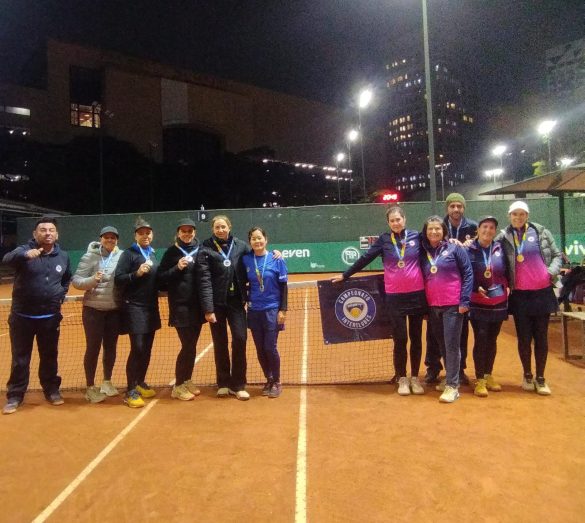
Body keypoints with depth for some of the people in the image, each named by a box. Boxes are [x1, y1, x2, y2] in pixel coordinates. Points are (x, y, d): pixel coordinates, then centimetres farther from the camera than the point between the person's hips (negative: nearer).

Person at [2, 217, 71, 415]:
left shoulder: (63, 256, 4)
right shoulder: (25, 250, -8)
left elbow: (67, 278, 22)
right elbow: (7, 259, -31)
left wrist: (61, 294, 7)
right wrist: (25, 254, -51)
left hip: (50, 317, 3)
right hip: (22, 317, -2)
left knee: (49, 356, 14)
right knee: (20, 358, 8)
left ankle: (52, 390, 29)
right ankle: (15, 396, 21)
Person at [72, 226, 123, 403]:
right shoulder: (90, 256, -7)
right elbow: (76, 281, -9)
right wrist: (93, 280, -25)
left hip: (115, 310, 3)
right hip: (94, 309, -3)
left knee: (111, 347, 13)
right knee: (93, 348, 3)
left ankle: (107, 382, 31)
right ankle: (90, 388, 17)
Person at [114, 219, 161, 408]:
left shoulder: (153, 254, 15)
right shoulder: (128, 254, -6)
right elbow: (118, 280, -13)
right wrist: (137, 273, -24)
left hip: (151, 308, 7)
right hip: (134, 308, -7)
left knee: (147, 349, 12)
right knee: (137, 349, -8)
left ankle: (140, 383, 27)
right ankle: (130, 391, 3)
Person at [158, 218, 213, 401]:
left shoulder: (200, 252, 6)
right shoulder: (172, 252, -1)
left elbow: (205, 281, 5)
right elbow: (161, 278, -1)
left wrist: (208, 306, -2)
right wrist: (177, 268, -16)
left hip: (197, 306, 4)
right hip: (180, 306, -3)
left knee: (191, 345, 11)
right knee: (188, 346, -4)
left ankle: (187, 381, 27)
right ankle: (178, 386, 11)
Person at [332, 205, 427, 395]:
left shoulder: (416, 236, 0)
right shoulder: (384, 239, 0)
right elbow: (365, 259, 1)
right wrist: (345, 275, 3)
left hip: (417, 294, 1)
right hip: (395, 296, -1)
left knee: (416, 338, 10)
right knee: (400, 339, 3)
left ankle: (415, 377, 25)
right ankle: (402, 379, 19)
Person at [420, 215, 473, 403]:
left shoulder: (455, 248, -3)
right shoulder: (424, 252, 8)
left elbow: (468, 274, -6)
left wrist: (464, 301, -11)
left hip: (453, 305, -4)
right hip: (433, 307, 5)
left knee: (452, 344, -3)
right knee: (442, 344, 13)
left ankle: (452, 385, 3)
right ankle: (450, 378, 27)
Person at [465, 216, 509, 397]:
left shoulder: (500, 249, 5)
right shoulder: (469, 250, -5)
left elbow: (507, 272, 12)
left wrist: (506, 286, -3)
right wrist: (476, 288, -16)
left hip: (499, 303, 4)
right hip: (478, 303, -3)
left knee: (492, 340, 11)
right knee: (480, 339, -5)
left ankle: (489, 375, 25)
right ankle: (480, 380, 5)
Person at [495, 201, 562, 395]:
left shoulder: (541, 232, 4)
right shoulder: (503, 237, 0)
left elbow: (557, 255, 8)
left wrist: (551, 271, -7)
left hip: (542, 292, 1)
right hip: (519, 295, -1)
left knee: (541, 336, 7)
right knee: (524, 337, 6)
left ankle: (540, 378, 19)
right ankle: (527, 375, 23)